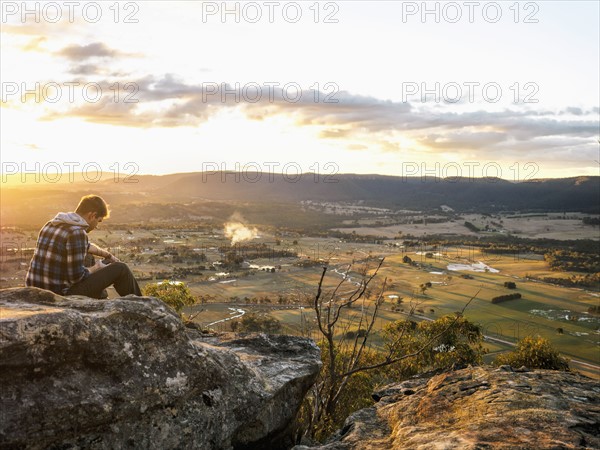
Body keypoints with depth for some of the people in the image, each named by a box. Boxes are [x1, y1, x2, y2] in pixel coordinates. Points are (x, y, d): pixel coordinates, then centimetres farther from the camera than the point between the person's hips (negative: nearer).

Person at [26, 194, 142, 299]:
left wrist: (107, 255, 35)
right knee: (121, 269, -1)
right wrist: (95, 268, -1)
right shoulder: (77, 233, -21)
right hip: (62, 295, -9)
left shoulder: (50, 225, 10)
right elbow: (76, 276, -21)